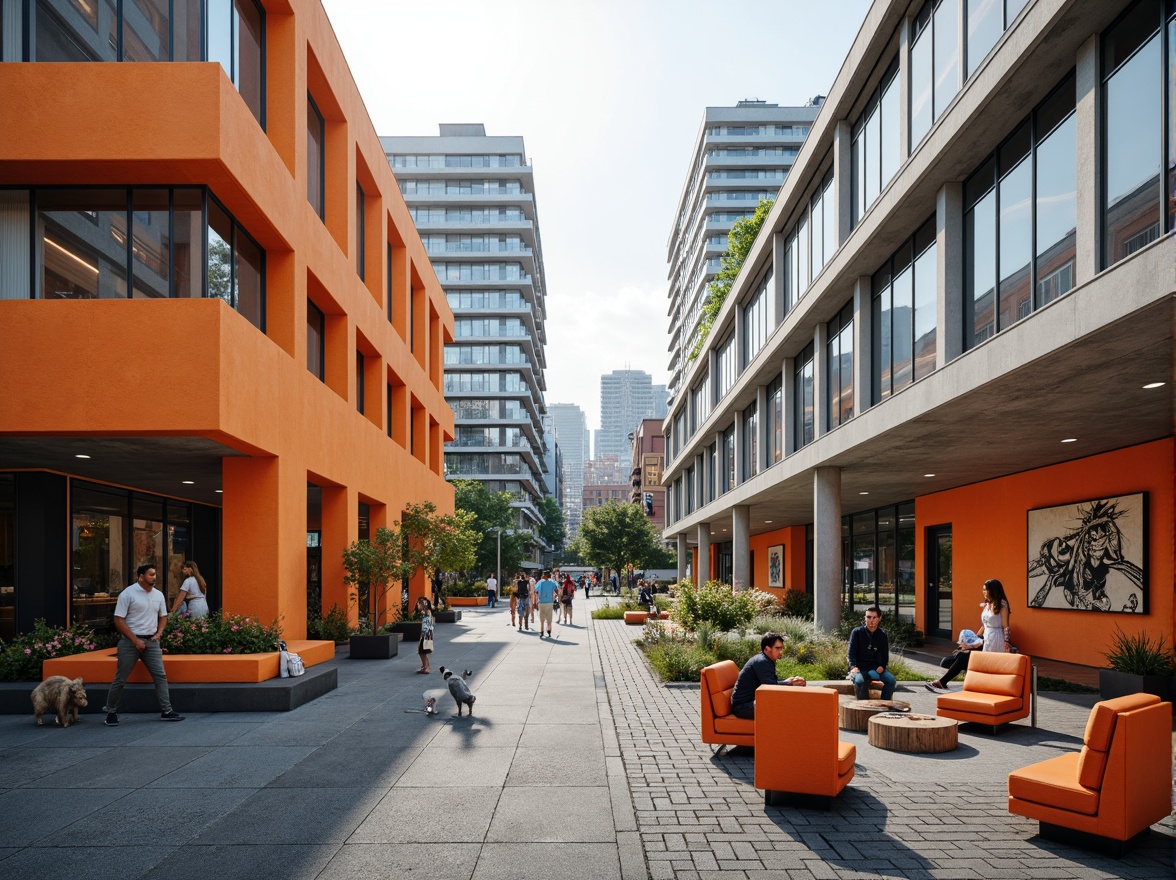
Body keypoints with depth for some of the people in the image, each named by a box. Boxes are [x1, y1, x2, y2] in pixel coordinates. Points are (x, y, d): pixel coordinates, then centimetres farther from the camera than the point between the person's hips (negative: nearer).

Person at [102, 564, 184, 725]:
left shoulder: (158, 595, 7)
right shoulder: (128, 594, -9)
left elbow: (163, 616, 20)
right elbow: (118, 620, -12)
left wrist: (159, 633, 2)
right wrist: (136, 640, -15)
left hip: (151, 641, 5)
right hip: (130, 641, -4)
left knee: (160, 676, -1)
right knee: (120, 679, 3)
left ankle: (167, 711, 3)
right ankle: (111, 711, 20)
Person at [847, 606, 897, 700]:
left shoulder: (882, 635, 7)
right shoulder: (857, 632, -1)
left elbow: (885, 655, 11)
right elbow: (852, 652, -5)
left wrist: (882, 666, -10)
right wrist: (853, 666, -21)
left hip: (876, 668, 3)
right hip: (859, 668, -3)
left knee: (891, 680, -23)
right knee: (860, 681, -35)